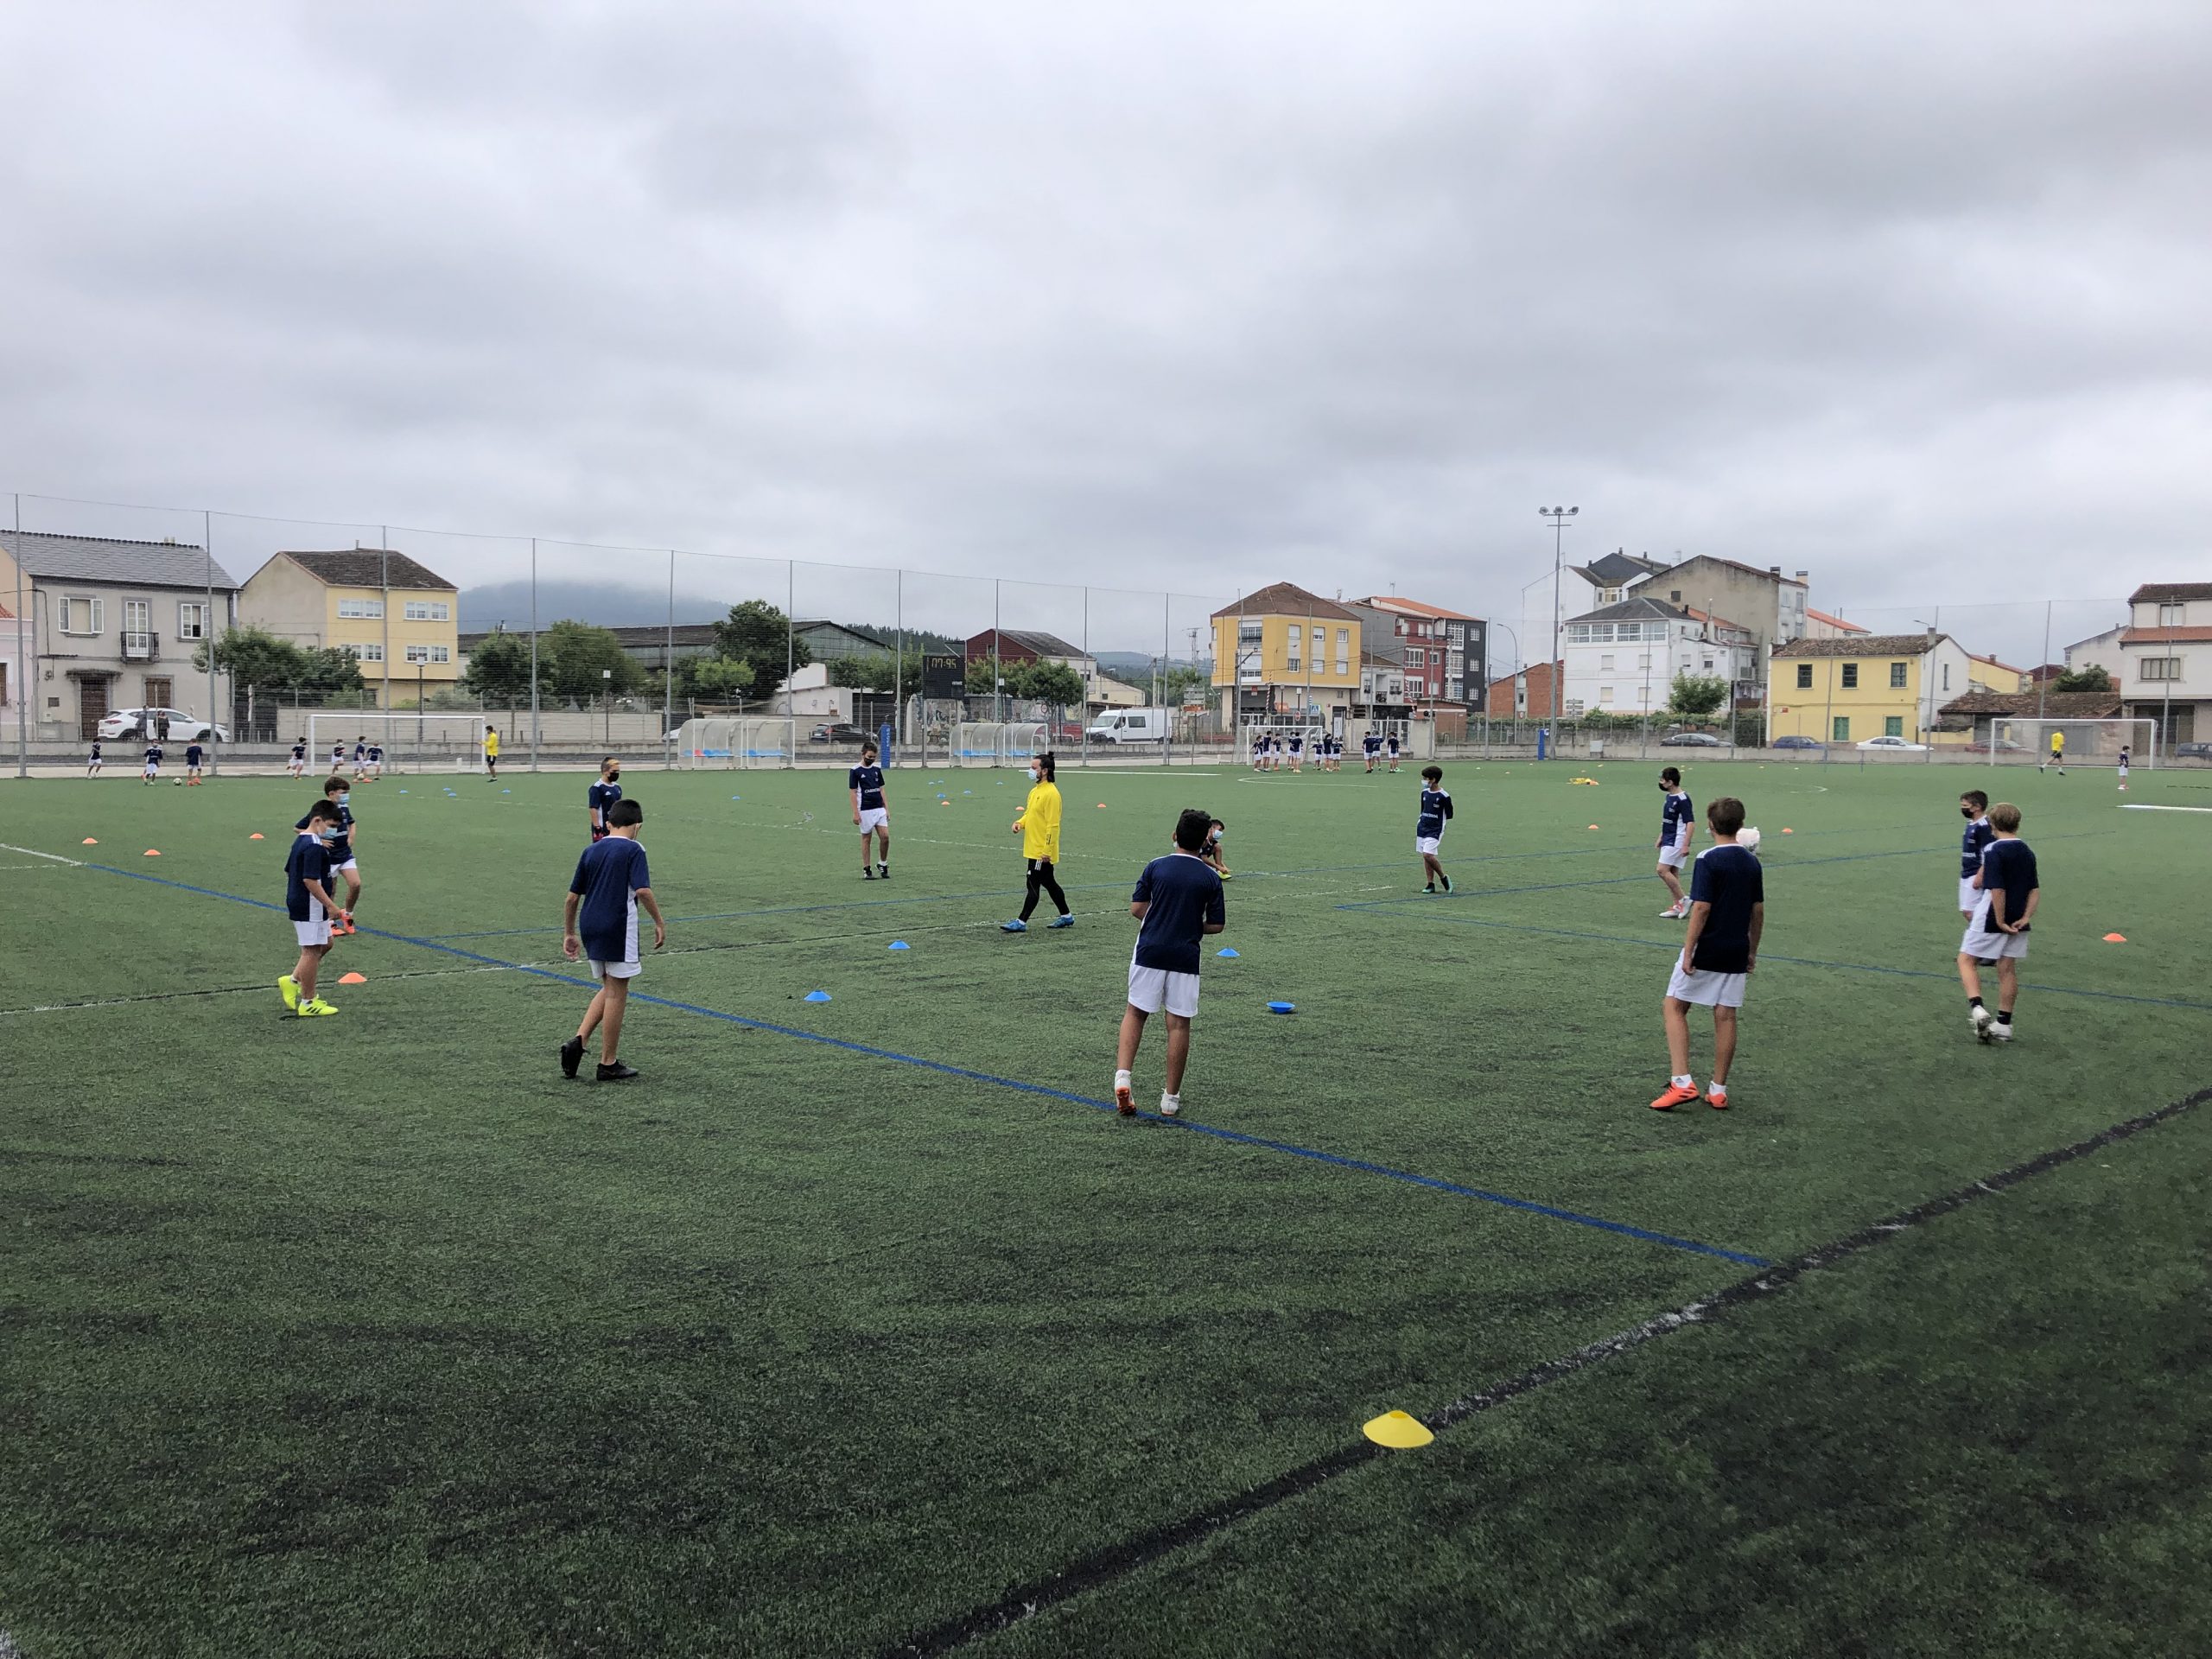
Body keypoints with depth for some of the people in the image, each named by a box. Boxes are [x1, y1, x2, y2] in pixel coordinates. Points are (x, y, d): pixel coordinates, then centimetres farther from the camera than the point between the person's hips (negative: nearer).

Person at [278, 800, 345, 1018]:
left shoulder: (301, 840, 11)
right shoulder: (314, 847, -21)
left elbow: (288, 871, 19)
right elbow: (310, 880, -27)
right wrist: (330, 905, -22)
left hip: (297, 902, 10)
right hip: (310, 908, -10)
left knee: (325, 943, 21)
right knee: (312, 951, 0)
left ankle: (292, 981, 21)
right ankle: (308, 1003, 9)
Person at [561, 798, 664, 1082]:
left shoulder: (591, 850, 11)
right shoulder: (633, 850, -6)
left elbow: (572, 897, 13)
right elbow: (642, 890, -19)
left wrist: (569, 933, 21)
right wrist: (659, 922, -10)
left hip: (589, 926, 6)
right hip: (617, 928, -6)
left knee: (609, 989, 21)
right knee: (617, 994, 4)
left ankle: (578, 1041, 5)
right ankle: (608, 1064, 9)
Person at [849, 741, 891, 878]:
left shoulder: (877, 769, 10)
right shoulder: (855, 771, -5)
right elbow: (853, 793, -6)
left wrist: (886, 808, 9)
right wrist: (855, 813, -11)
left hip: (879, 809, 4)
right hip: (865, 811, -4)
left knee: (885, 836, -4)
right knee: (866, 839, 2)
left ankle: (882, 864, 15)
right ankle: (866, 870, 9)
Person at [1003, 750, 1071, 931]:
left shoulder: (1051, 793, -18)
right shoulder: (1035, 791, 12)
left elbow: (1053, 825, -20)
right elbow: (1029, 813, 24)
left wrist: (1046, 851, -22)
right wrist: (1020, 823, 1)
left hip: (1042, 852, -10)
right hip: (1034, 849, 10)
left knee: (1033, 885, -6)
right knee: (1048, 883, 17)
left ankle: (1021, 922, -3)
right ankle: (1066, 917, 27)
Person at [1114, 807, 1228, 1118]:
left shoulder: (1156, 867, -1)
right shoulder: (1210, 878, -2)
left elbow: (1137, 909, -2)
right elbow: (1216, 925, 0)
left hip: (1149, 951, 1)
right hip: (1185, 958, -1)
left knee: (1135, 1013, 14)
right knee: (1179, 1023, 6)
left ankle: (1122, 1075, -5)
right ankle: (1171, 1097, 10)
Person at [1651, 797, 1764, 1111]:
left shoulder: (1708, 860, -14)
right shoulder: (1752, 863, 7)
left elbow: (1701, 908, -19)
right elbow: (1758, 911, 11)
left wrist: (1688, 952, -15)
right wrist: (1752, 951, 20)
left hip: (1705, 951, -6)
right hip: (1736, 954, 6)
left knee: (1674, 1007, 5)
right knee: (1725, 1017, 9)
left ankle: (1682, 1082, -5)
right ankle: (1718, 1090, 13)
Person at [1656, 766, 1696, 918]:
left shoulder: (1682, 799, -18)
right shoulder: (1670, 797, 11)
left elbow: (1691, 823, -21)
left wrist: (1685, 845, -25)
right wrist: (1660, 838, 23)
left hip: (1676, 842, -10)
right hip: (1668, 841, 10)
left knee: (1663, 870, -14)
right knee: (1671, 873, 10)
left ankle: (1683, 901, -6)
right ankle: (1677, 906, 14)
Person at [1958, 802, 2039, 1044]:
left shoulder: (1994, 851, -15)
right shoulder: (2027, 852, 8)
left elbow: (1998, 890, -21)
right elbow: (2035, 890, 6)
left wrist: (2000, 922, -15)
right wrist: (2025, 918, -1)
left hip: (1991, 920, -7)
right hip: (2017, 924, 7)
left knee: (1967, 960, 7)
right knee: (2008, 970, 11)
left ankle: (1977, 1008, -12)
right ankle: (2003, 1025, 15)